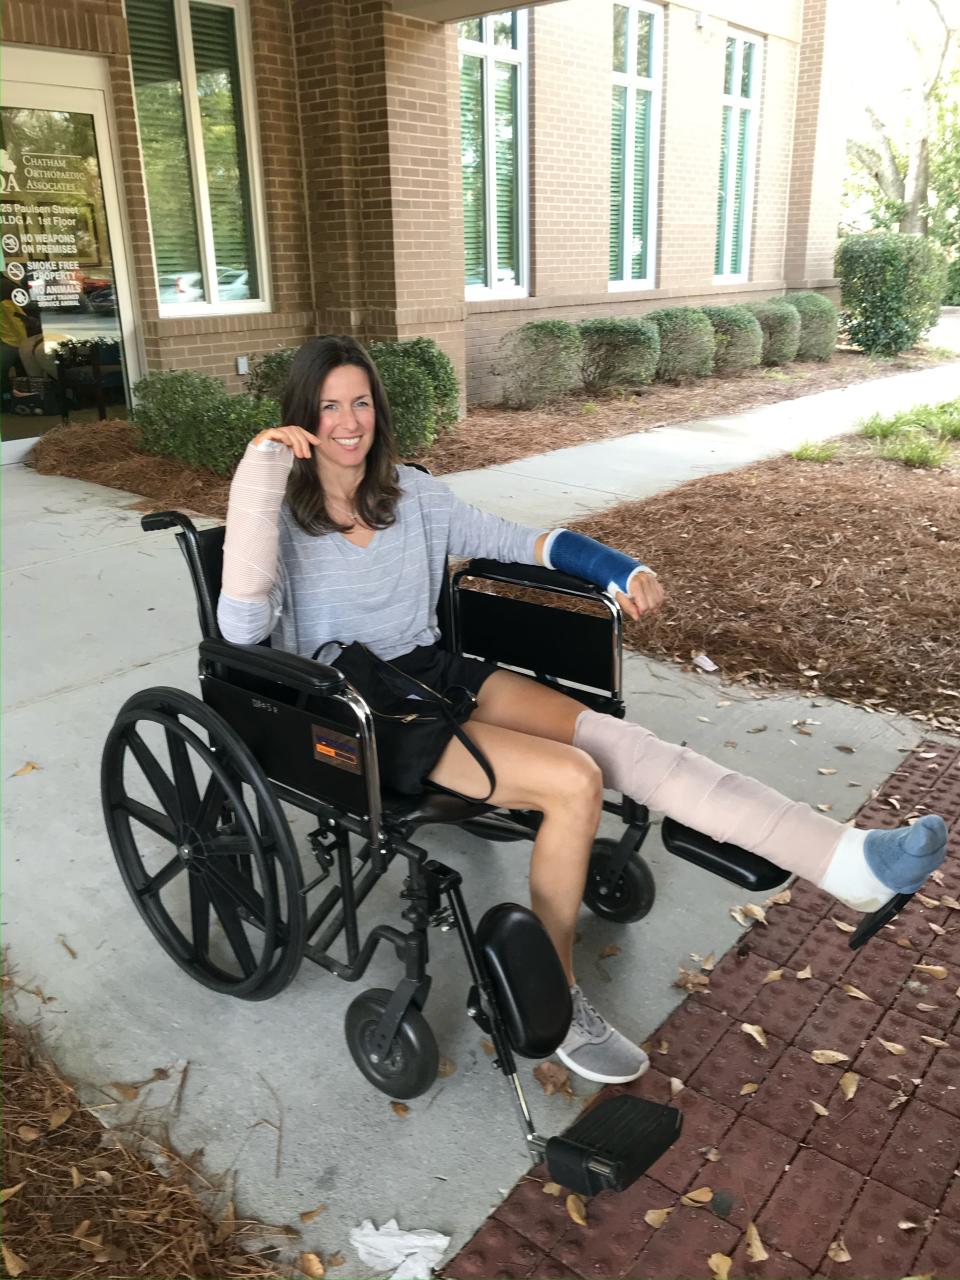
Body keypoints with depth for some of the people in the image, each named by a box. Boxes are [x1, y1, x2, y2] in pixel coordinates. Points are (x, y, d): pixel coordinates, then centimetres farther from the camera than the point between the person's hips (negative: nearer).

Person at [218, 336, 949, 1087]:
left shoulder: (411, 493, 9)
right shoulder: (282, 516, -5)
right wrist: (260, 467, -25)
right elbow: (241, 627, -24)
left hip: (438, 671, 5)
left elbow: (522, 543, 13)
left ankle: (851, 860, -22)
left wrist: (620, 570, -4)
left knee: (616, 741, -18)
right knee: (574, 781, -24)